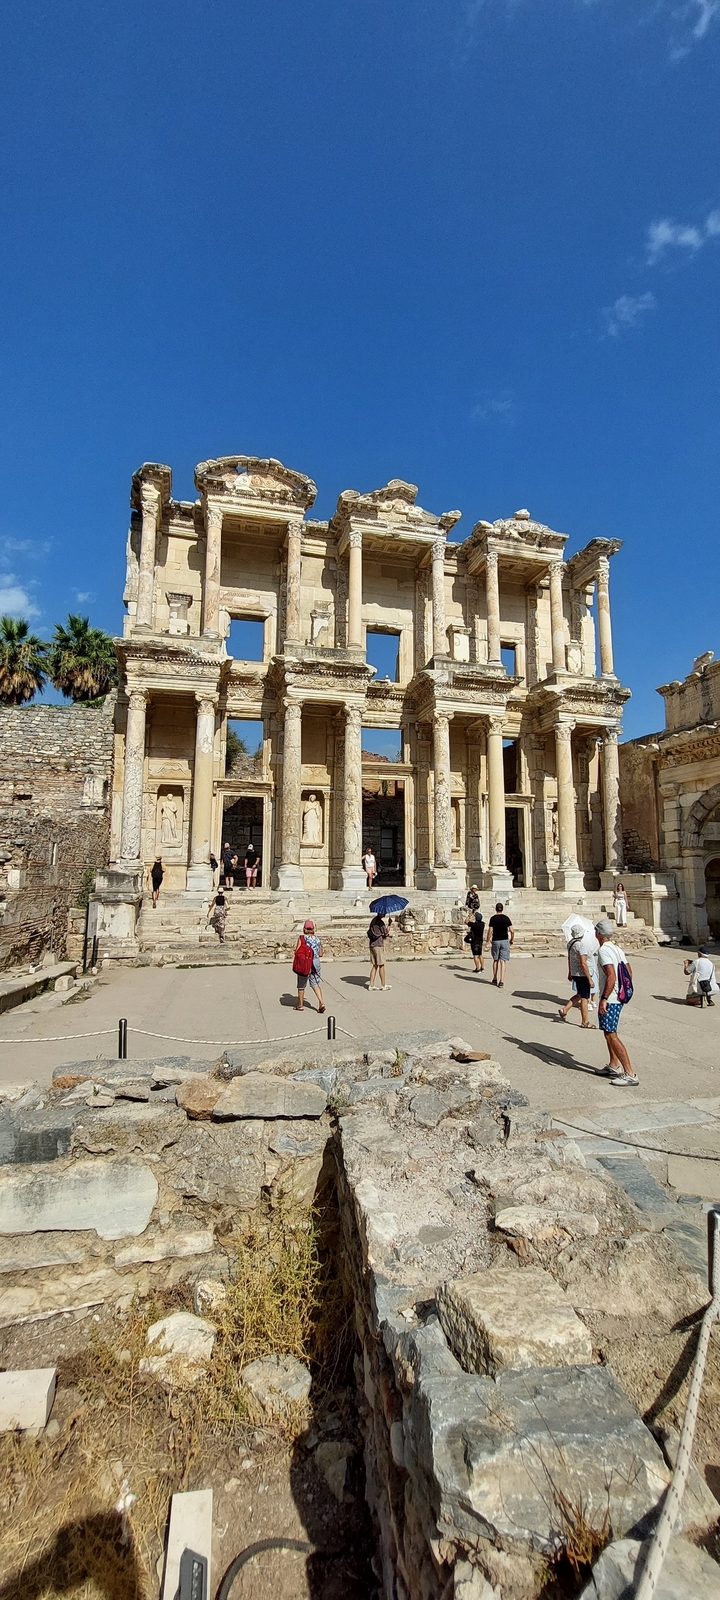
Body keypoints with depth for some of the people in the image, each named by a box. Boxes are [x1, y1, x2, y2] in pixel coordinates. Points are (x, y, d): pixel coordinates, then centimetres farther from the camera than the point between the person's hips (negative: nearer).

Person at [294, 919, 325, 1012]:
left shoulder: (302, 938, -11)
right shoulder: (318, 938, 3)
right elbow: (320, 954, 8)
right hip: (316, 962, 4)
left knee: (301, 985, 12)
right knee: (315, 983, 13)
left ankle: (300, 1005, 24)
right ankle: (321, 1002, -3)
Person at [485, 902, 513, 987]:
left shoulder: (493, 918, -3)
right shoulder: (506, 918, -2)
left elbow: (490, 931, -6)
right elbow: (512, 931, -5)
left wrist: (487, 942, 2)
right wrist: (512, 939, 10)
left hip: (495, 941, 0)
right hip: (505, 941, 0)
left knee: (495, 960, 15)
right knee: (502, 961, -3)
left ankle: (495, 979, 23)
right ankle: (501, 981, -9)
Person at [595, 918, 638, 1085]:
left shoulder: (603, 950, -18)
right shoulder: (617, 949, 10)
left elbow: (611, 976, -27)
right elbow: (629, 972, 14)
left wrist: (604, 999, -26)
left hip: (609, 999, -10)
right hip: (619, 997, 10)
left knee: (611, 1035, -6)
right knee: (609, 1033, 21)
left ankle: (630, 1074, -6)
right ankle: (614, 1066, 30)